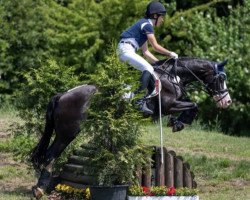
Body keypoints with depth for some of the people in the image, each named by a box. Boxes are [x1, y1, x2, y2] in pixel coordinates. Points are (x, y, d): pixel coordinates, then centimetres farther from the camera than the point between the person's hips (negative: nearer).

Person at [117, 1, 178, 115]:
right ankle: (141, 101, -32)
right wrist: (170, 54, 4)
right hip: (126, 50, -11)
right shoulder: (147, 25, -7)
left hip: (124, 50, 11)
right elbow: (155, 46, -7)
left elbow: (145, 52, 22)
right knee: (149, 69, -21)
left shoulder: (144, 24, 23)